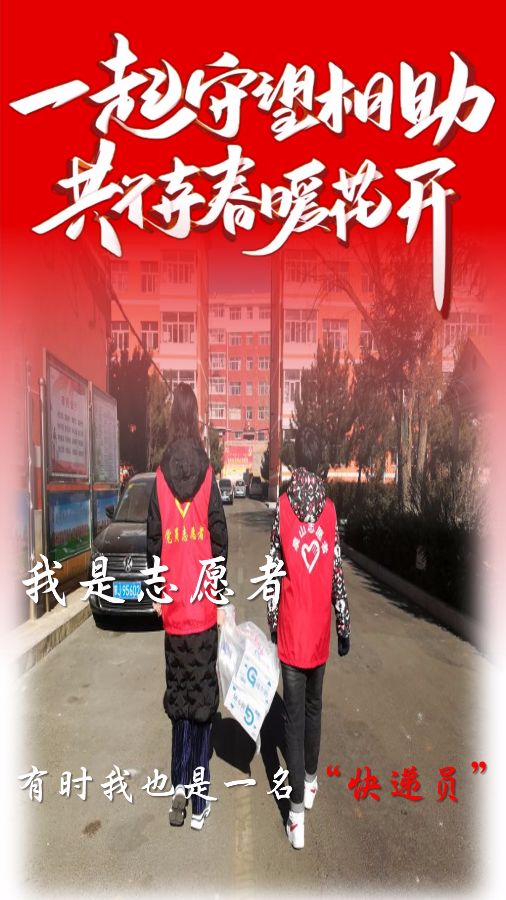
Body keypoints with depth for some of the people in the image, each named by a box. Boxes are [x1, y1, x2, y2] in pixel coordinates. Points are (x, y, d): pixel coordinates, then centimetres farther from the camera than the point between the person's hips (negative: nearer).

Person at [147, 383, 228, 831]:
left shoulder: (160, 479, -3)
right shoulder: (208, 476, -6)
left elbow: (154, 542, 0)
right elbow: (220, 541, -5)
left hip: (174, 607, 1)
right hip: (204, 608, -1)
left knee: (179, 698, 18)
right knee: (203, 700, 10)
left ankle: (179, 786, 21)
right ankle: (199, 802, 20)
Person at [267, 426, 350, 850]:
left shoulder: (282, 507, -10)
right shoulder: (331, 510, -5)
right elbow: (338, 574, -2)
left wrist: (272, 620, 7)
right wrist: (344, 626, 8)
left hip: (291, 628, -2)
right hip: (319, 629, 2)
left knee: (294, 714, 7)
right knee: (313, 706, 22)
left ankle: (297, 813, 13)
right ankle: (310, 782, 40)